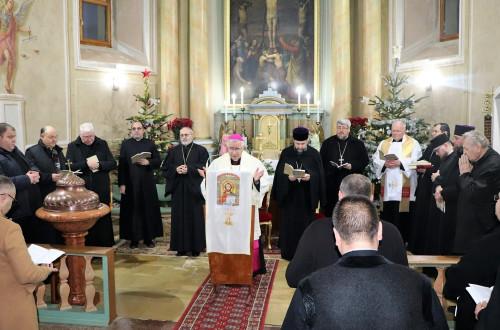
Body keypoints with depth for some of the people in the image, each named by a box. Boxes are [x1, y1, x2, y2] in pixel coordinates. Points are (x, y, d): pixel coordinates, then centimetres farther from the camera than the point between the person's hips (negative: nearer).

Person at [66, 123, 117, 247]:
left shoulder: (102, 144, 5)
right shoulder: (72, 146, 3)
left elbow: (113, 163, 1)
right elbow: (69, 167, -8)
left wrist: (99, 164, -16)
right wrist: (86, 163, -18)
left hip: (101, 190, 1)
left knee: (103, 219, 7)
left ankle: (106, 247, 17)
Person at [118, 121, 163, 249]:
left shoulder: (150, 144, 7)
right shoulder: (126, 144, 5)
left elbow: (158, 161, 5)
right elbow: (121, 165, 0)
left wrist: (148, 162, -15)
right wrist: (122, 183, -7)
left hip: (147, 183, 1)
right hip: (131, 183, -1)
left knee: (148, 209, 4)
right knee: (133, 210, 2)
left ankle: (149, 238, 14)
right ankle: (134, 239, 12)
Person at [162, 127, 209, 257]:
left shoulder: (200, 150, 3)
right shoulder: (173, 151, 13)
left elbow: (204, 167, -9)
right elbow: (165, 167, 6)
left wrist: (189, 169, -19)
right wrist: (176, 169, -13)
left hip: (194, 189, -3)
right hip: (178, 189, 3)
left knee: (195, 217, 1)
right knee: (179, 217, 3)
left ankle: (196, 247, 9)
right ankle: (181, 247, 11)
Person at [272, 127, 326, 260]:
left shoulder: (314, 154, -1)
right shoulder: (285, 153, 1)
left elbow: (319, 175, -3)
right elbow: (279, 173, -2)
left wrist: (310, 177, -22)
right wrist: (288, 177, -22)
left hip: (307, 197, -1)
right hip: (289, 196, 1)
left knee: (305, 224, 5)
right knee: (288, 225, 5)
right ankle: (288, 253, 18)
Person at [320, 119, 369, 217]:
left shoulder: (358, 144, 8)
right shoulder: (327, 143, 10)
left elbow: (365, 161, 4)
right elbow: (321, 162, 8)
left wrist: (352, 166, -12)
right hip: (331, 186, 1)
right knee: (330, 212, 3)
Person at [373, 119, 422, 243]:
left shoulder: (413, 143, 5)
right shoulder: (383, 143, 15)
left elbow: (415, 162, -8)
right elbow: (375, 160, 6)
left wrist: (400, 163, -20)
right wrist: (384, 164, -13)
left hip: (404, 187, -3)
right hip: (387, 187, 3)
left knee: (402, 216, -1)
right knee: (386, 214, 5)